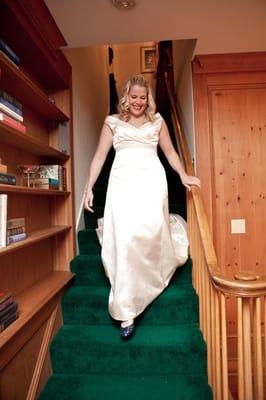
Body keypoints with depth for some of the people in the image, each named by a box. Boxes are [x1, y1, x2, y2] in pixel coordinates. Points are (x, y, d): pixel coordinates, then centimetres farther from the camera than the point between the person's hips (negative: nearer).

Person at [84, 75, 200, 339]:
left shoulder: (157, 121, 22)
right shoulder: (112, 122, 18)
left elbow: (169, 152, 23)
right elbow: (99, 156, 13)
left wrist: (183, 175, 8)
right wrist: (89, 188, 6)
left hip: (151, 178, 2)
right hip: (122, 180, -1)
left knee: (151, 229, -17)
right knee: (123, 239, -12)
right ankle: (127, 312, -4)